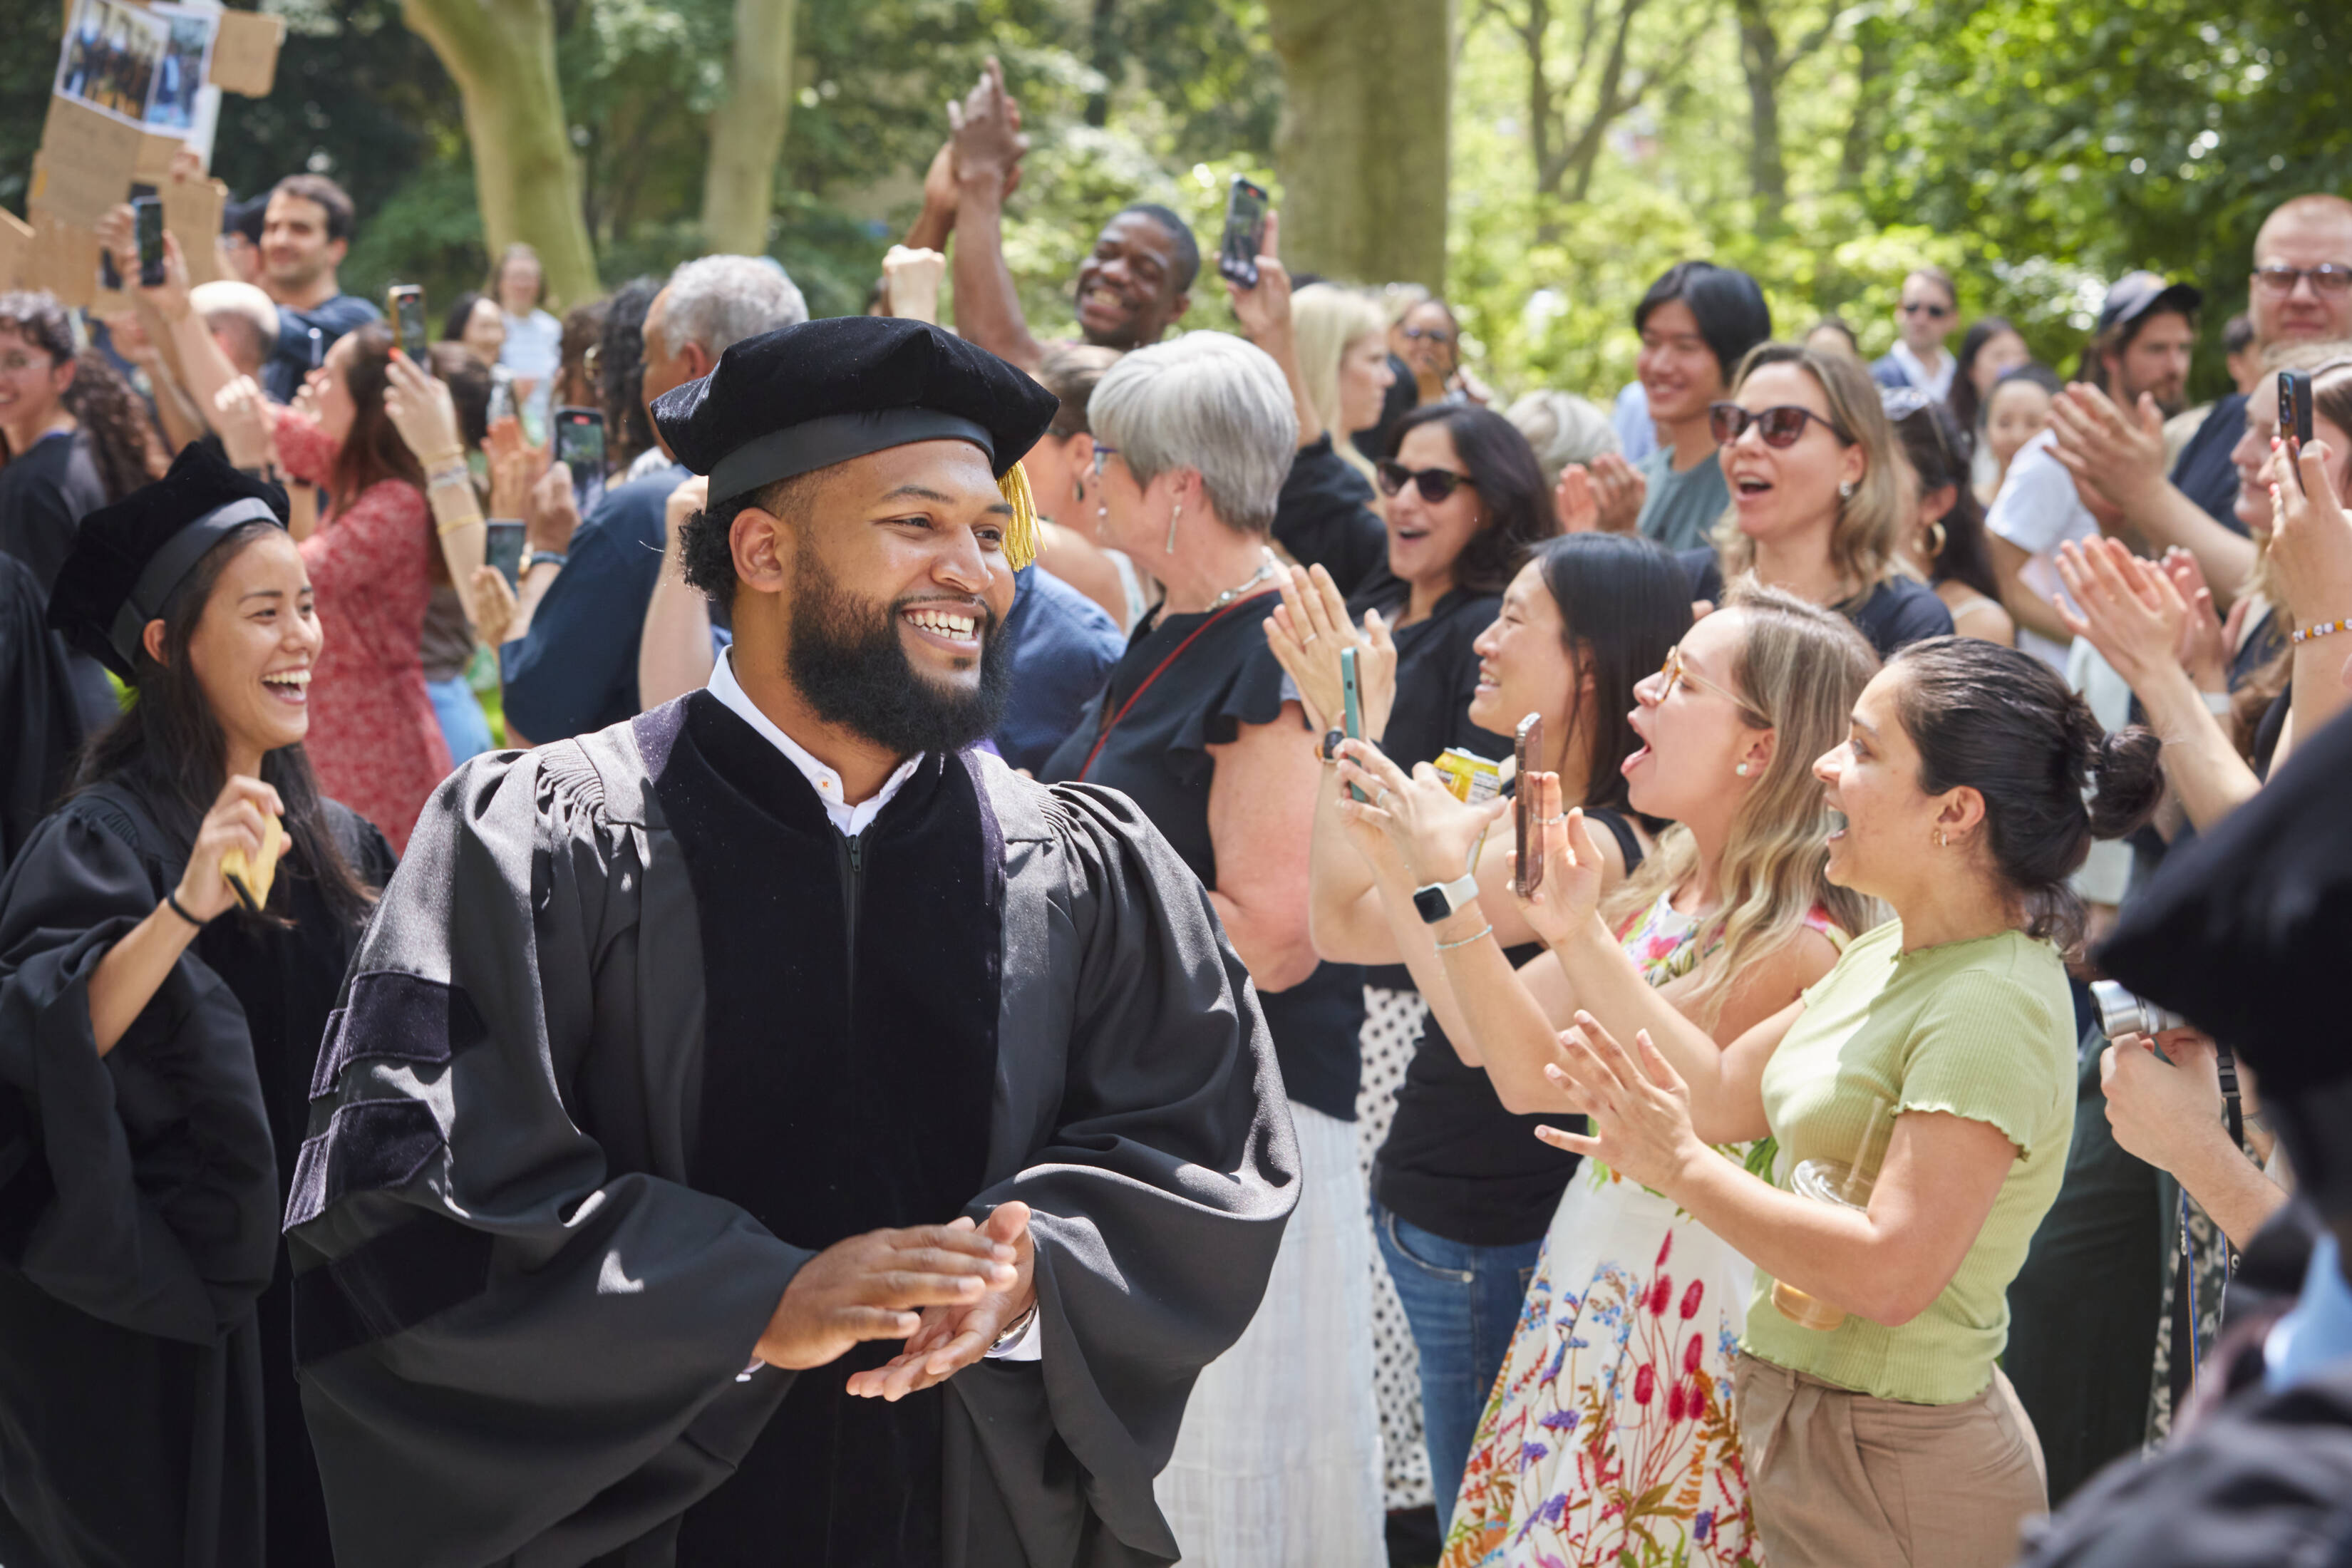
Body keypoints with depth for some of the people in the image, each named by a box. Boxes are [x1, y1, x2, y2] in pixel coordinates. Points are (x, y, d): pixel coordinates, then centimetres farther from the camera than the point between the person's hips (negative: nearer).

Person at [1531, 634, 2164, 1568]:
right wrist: (1580, 933, 15)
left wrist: (1681, 1168, -23)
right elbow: (1724, 1094, 15)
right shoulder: (1888, 959, 10)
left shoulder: (1993, 1008, -21)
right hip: (1803, 1433, 9)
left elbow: (1893, 1273, -27)